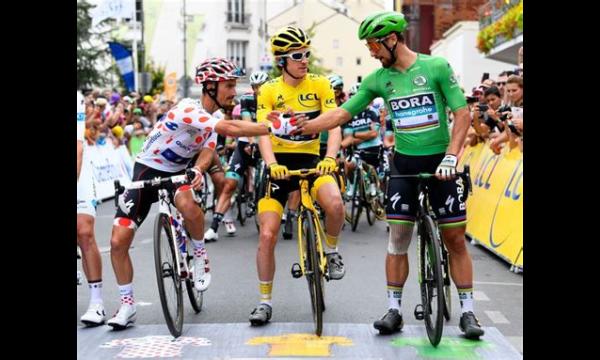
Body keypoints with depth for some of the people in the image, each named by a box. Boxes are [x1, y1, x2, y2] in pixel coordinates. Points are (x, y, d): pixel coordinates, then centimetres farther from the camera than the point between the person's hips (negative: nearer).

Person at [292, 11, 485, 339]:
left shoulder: (437, 67, -7)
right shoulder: (378, 79, 1)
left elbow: (462, 114, -8)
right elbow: (342, 113, 2)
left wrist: (450, 157, -17)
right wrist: (302, 127, -9)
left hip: (439, 162, -2)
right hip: (404, 164, 2)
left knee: (455, 239, 1)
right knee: (398, 238, 0)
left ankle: (467, 312, 10)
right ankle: (394, 309, 9)